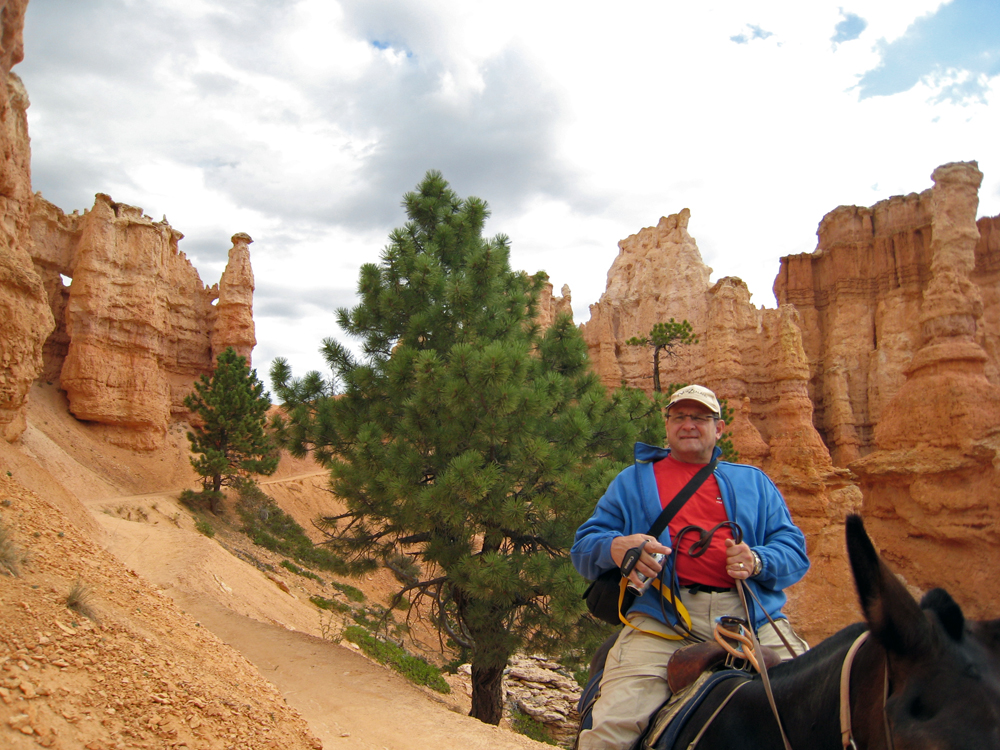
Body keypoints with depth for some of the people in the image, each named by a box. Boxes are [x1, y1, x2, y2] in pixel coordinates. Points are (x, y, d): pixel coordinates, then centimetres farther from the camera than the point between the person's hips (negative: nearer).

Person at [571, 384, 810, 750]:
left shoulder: (754, 482, 25)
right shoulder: (633, 480, 21)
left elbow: (794, 548, 17)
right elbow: (584, 546, 14)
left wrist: (758, 562, -6)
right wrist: (614, 548, -10)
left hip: (753, 615, 3)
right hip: (664, 618, -2)